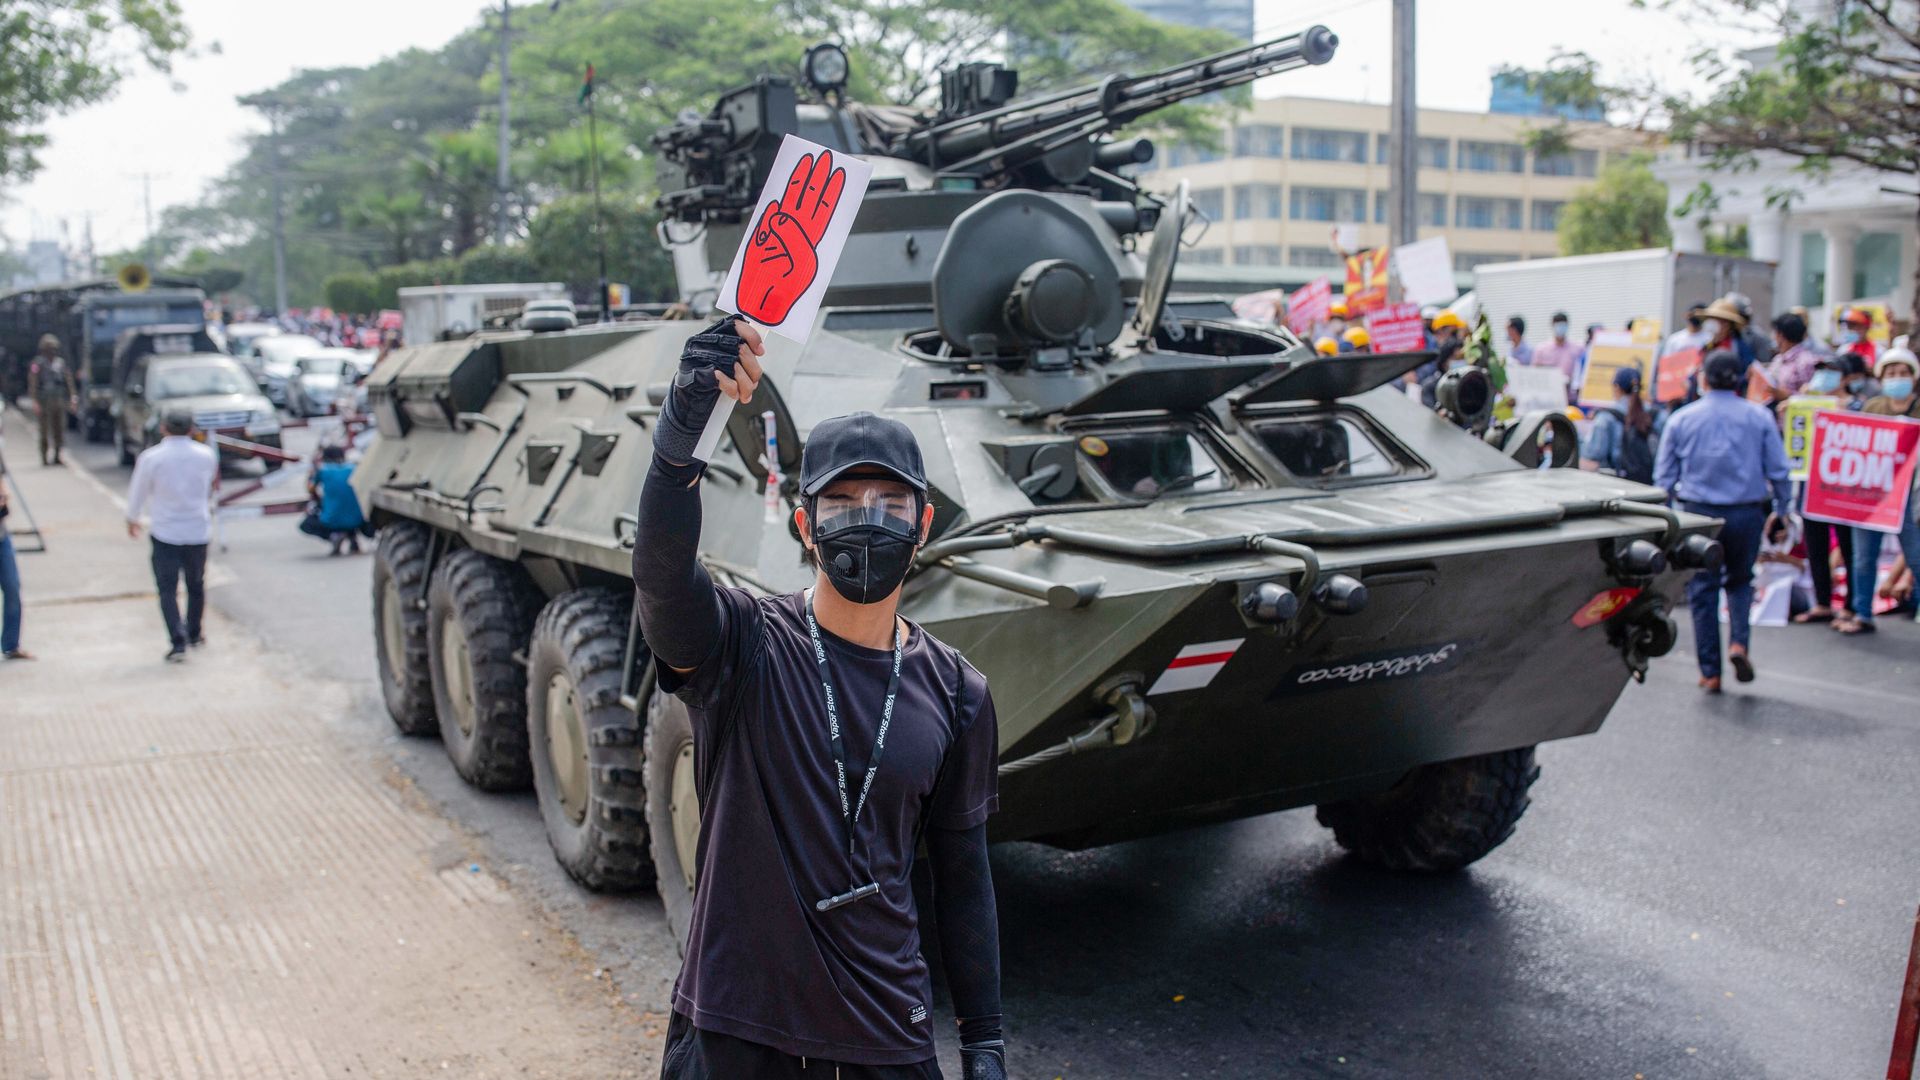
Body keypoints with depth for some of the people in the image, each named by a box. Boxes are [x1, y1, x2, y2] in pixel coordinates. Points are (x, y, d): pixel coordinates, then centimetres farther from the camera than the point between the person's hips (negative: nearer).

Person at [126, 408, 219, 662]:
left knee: (168, 589, 1)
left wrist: (132, 519, 20)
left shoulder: (150, 458, -10)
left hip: (165, 533, -3)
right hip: (198, 530, 3)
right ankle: (194, 634, 33)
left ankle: (178, 641, -11)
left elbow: (139, 491, 2)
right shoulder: (206, 455, -4)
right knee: (196, 585, 19)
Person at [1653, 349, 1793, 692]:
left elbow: (1664, 476, 3)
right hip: (1747, 514, 0)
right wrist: (1782, 509, 15)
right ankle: (1738, 642, -2)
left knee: (1702, 590, 7)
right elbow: (1778, 471, 1)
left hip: (1699, 513, 0)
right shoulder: (1759, 417, -1)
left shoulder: (1681, 419, 0)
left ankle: (1710, 673, 8)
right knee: (1740, 580, 21)